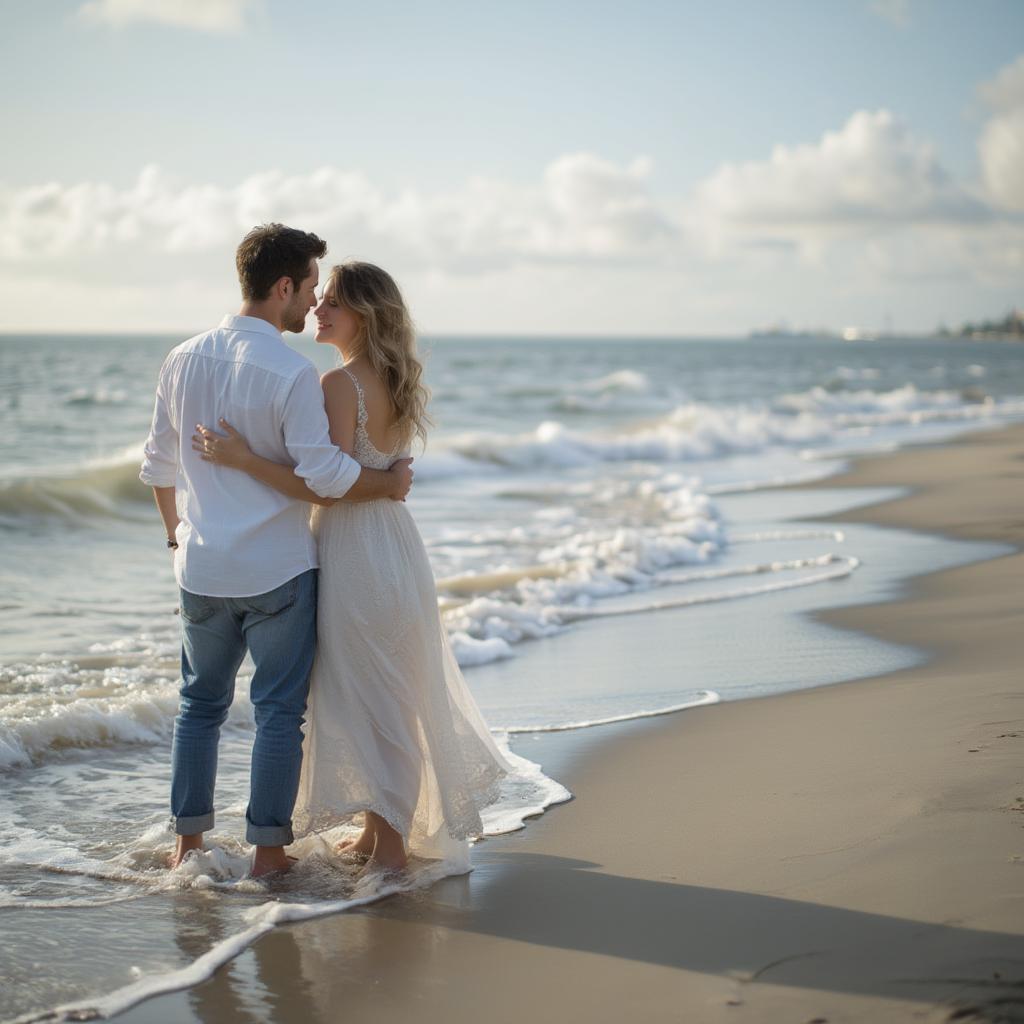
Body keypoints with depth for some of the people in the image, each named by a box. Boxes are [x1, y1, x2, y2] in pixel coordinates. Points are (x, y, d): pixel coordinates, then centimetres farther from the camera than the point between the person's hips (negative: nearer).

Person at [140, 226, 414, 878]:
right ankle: (268, 849, 11)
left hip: (202, 568, 5)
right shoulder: (293, 373, -16)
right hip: (277, 569, -5)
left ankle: (189, 842, 22)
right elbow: (326, 476, -19)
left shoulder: (185, 360, 4)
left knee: (201, 703, 16)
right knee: (279, 710, 6)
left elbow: (160, 467, 11)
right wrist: (391, 482, -2)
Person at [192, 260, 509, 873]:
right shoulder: (396, 383, 9)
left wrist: (244, 459, -22)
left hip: (355, 548, -9)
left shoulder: (341, 383, -18)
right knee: (391, 693, 16)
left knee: (366, 696, 0)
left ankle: (387, 844, 7)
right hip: (395, 540, 9)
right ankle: (383, 830, 28)